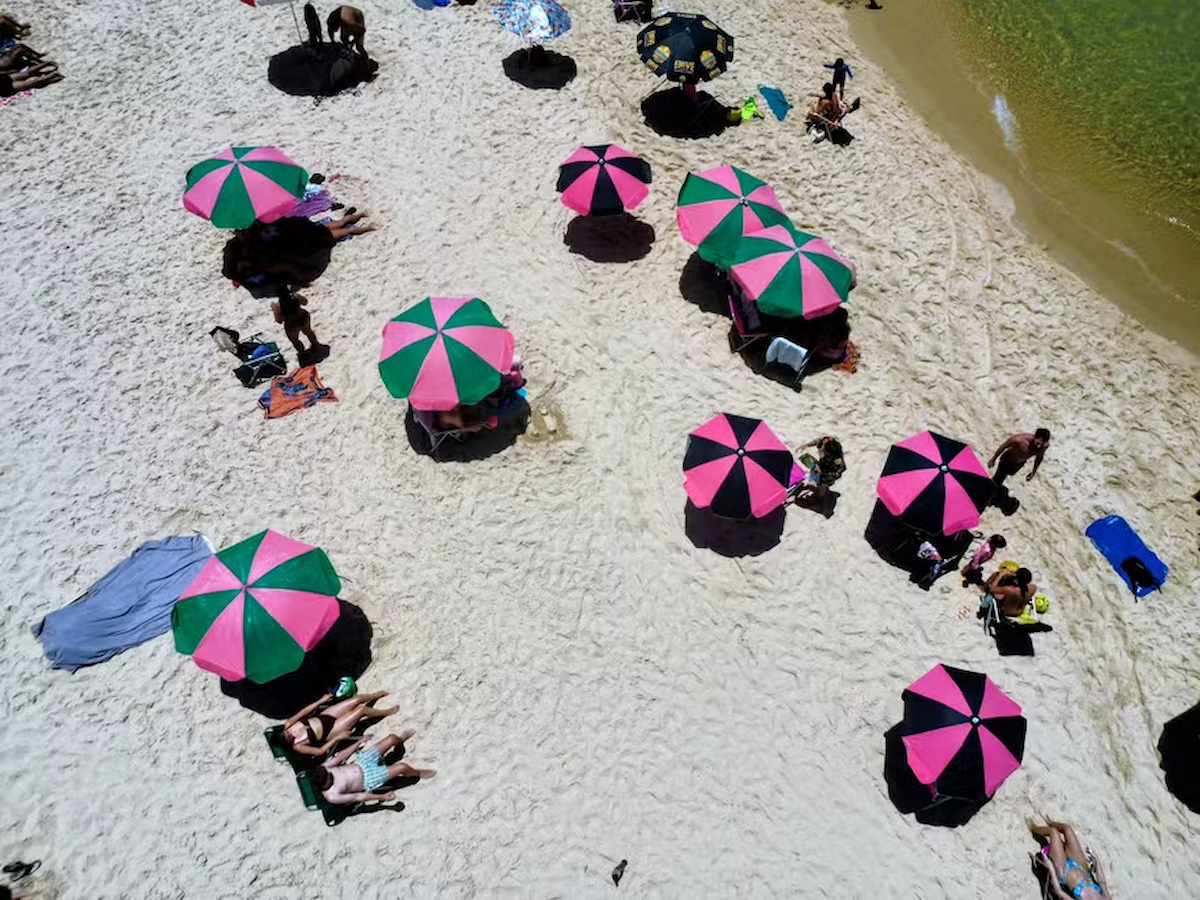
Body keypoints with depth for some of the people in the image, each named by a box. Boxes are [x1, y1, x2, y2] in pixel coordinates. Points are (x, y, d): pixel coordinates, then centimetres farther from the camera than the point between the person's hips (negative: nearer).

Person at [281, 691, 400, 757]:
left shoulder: (287, 725, -12)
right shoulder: (297, 746, -25)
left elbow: (304, 712, -2)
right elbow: (320, 751, -23)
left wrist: (321, 700, -3)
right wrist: (337, 738, -23)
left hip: (324, 716, 6)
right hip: (330, 731, -6)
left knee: (357, 698, 1)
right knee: (362, 709, -14)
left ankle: (378, 695, 34)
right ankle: (387, 712, 13)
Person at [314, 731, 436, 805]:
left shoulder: (322, 769, -15)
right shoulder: (332, 796, -28)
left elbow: (341, 756, -1)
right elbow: (358, 797, -21)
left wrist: (359, 742, 7)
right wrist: (382, 797, -15)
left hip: (361, 762, 6)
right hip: (368, 780, -5)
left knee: (392, 738, 0)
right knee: (402, 767, -21)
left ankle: (400, 739, 41)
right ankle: (417, 773, 16)